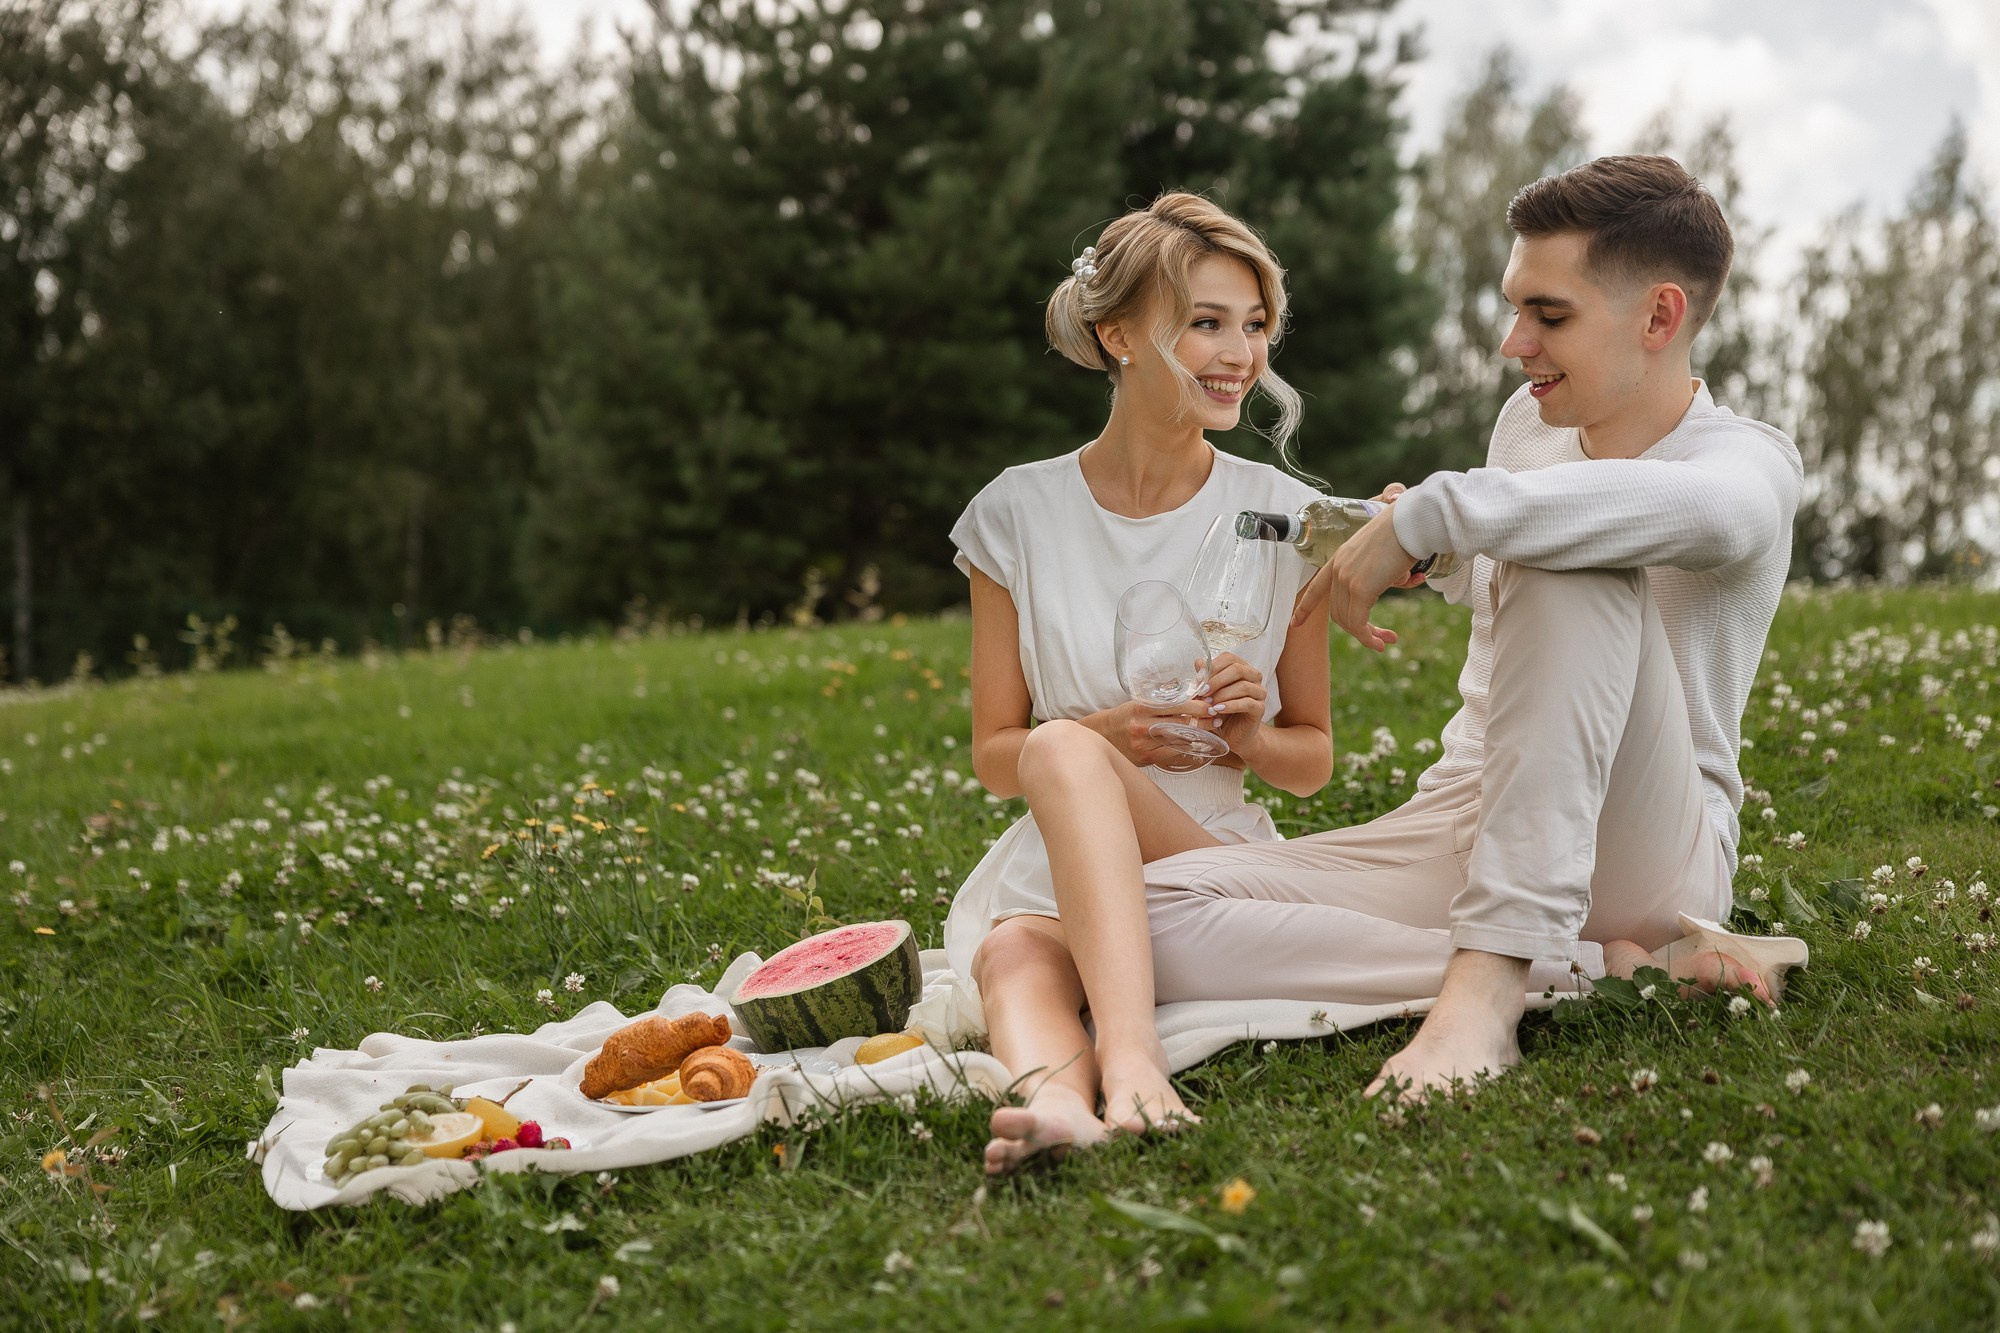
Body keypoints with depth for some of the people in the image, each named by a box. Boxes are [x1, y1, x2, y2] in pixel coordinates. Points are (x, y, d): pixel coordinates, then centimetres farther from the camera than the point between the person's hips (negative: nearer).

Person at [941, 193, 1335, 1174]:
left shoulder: (1281, 522, 3)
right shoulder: (1022, 516, 3)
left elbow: (1312, 760, 12)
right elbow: (993, 753, 6)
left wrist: (1250, 734, -13)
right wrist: (1111, 733, -15)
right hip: (1052, 865, 2)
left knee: (1060, 749, -33)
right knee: (1017, 960, -35)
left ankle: (1128, 1057, -54)